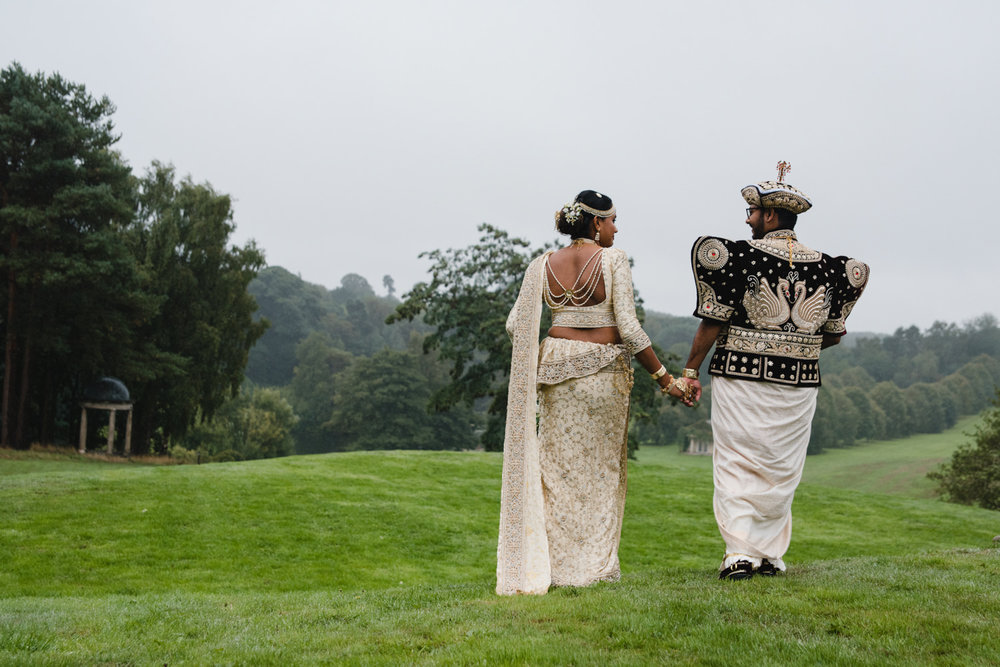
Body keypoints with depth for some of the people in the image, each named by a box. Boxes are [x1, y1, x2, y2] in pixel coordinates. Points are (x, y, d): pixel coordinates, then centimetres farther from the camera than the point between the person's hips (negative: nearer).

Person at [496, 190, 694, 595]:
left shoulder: (544, 264, 5)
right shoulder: (612, 259, -7)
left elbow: (516, 325, 2)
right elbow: (628, 326, -13)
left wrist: (538, 362, 20)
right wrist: (665, 378, -9)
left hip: (554, 365, 4)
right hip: (603, 371, -4)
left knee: (558, 464, 10)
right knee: (600, 466, 7)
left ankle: (553, 563, 11)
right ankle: (593, 565, 11)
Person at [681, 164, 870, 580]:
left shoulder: (741, 256, -6)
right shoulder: (826, 267, 4)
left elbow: (712, 324, -7)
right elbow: (833, 335, 10)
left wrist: (691, 371, 0)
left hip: (741, 377, -3)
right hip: (799, 382, 3)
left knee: (737, 464, 2)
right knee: (781, 469, 13)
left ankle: (740, 553, -4)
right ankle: (770, 554, 16)